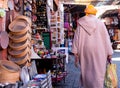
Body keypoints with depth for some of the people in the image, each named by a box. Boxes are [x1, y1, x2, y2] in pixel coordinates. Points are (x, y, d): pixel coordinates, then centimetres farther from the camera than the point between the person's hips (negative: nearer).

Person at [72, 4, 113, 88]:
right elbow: (106, 39, 0)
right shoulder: (100, 23, 1)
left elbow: (77, 38, -1)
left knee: (86, 71, 14)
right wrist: (109, 53, 4)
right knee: (98, 72, 1)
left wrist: (75, 52, 1)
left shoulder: (81, 23, 3)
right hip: (98, 51, -1)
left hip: (85, 50, 2)